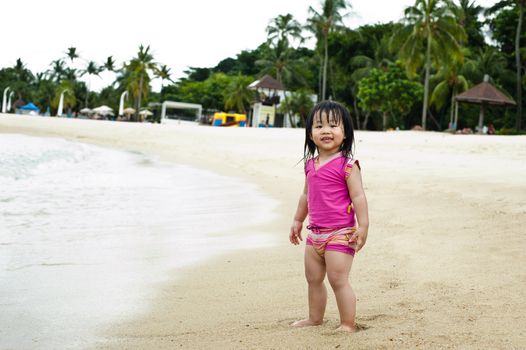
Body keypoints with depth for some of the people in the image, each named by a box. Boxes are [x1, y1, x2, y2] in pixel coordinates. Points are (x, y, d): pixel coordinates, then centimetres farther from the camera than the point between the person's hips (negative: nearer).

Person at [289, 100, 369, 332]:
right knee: (313, 279, 16)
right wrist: (298, 220, 26)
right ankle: (315, 318, 31)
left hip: (340, 234, -8)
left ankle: (348, 325, 5)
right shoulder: (311, 164, 8)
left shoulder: (347, 164, -13)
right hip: (315, 233, 8)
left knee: (338, 280, -6)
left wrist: (363, 226, -19)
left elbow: (358, 197, -15)